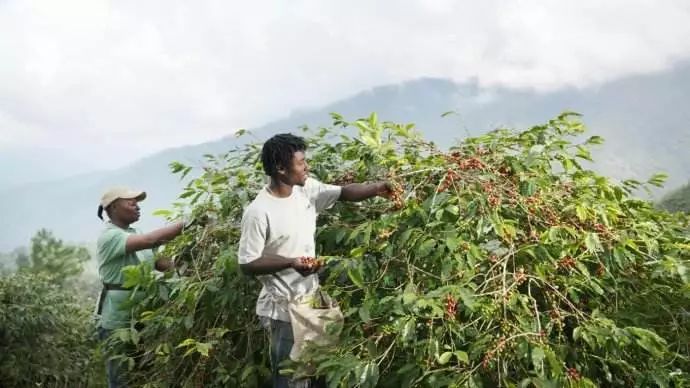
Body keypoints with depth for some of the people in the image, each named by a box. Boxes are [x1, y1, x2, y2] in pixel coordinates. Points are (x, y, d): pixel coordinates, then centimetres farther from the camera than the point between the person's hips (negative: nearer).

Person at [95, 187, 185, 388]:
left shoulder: (134, 234, 11)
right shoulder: (109, 236, -16)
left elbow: (159, 262, 4)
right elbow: (151, 240, -30)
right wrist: (186, 223, -29)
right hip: (118, 321, -8)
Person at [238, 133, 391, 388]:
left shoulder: (307, 189, -2)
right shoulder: (258, 212, -22)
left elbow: (344, 193, 3)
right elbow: (247, 264, -18)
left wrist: (377, 189, -14)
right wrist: (291, 262, -27)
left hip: (311, 297, 7)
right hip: (284, 307, -7)